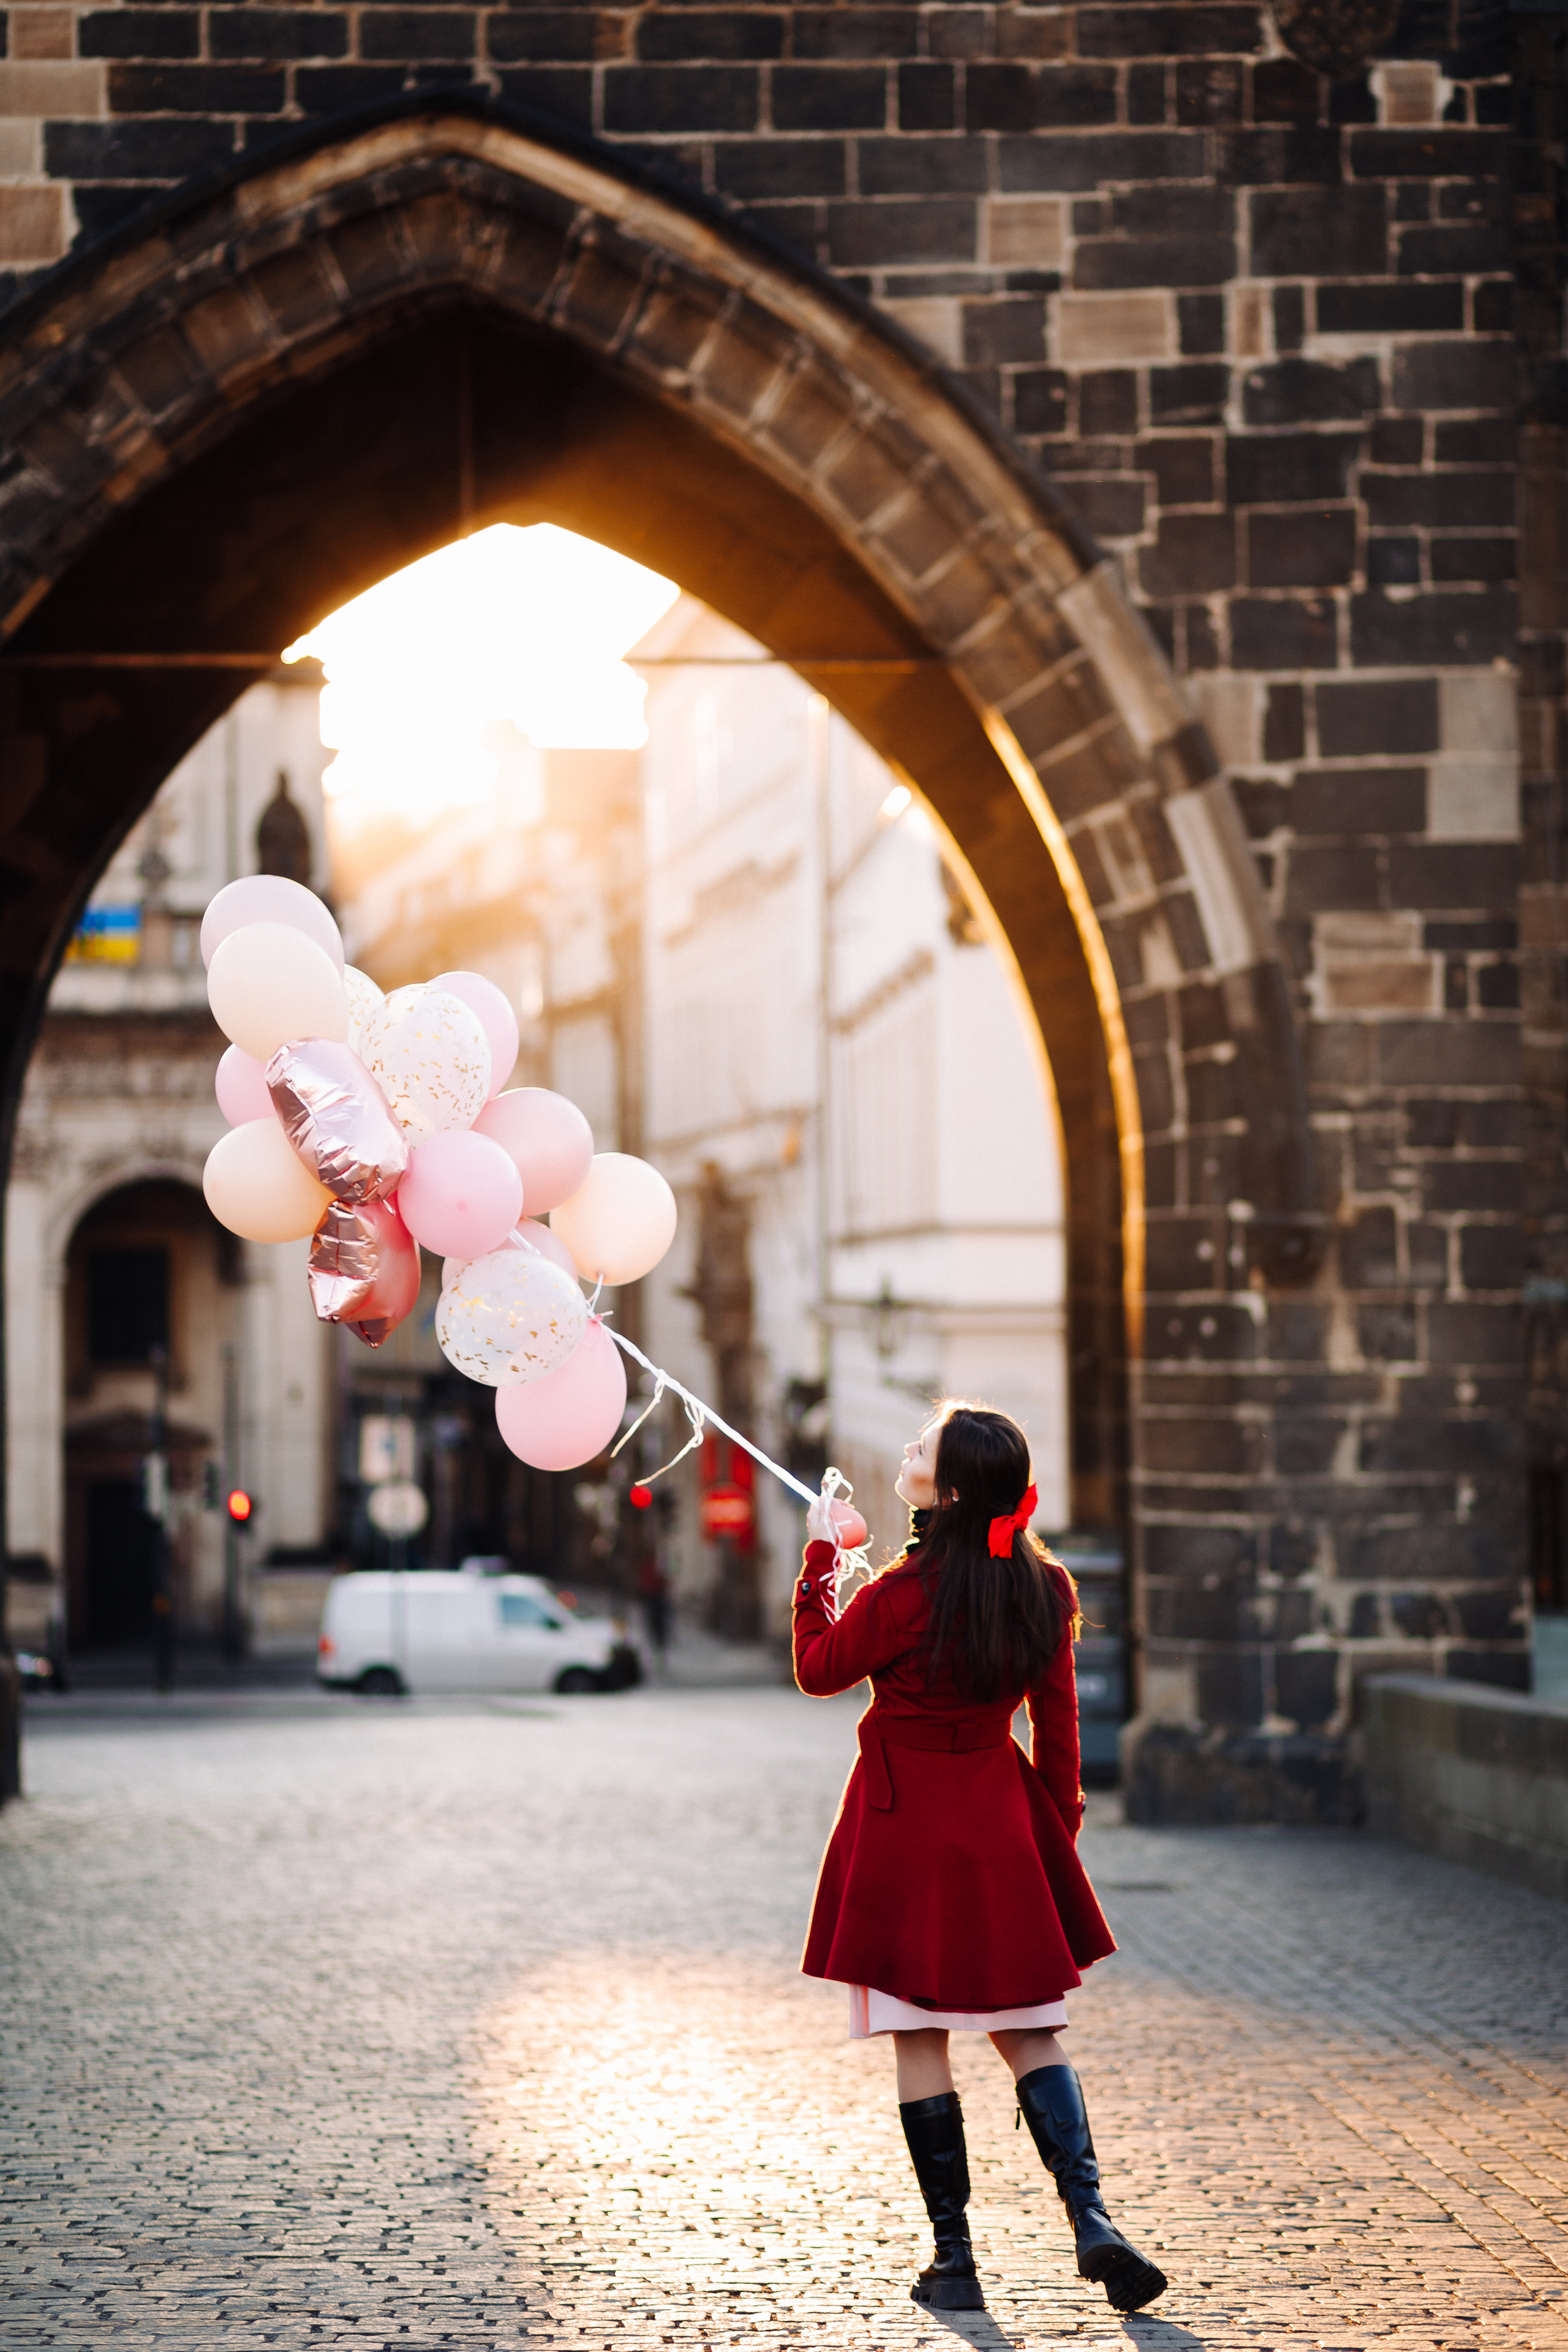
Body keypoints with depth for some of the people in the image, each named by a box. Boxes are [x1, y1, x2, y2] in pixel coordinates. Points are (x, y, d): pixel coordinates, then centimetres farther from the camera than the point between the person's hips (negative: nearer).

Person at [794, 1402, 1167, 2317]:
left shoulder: (904, 1594, -20)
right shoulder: (1047, 1590, -3)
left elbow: (817, 1669, -3)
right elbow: (1058, 1725, 5)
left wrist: (821, 1554, 5)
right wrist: (1061, 1818, 17)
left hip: (906, 1822, -5)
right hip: (1000, 1823, 5)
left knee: (920, 2039, 3)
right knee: (1028, 2030, 12)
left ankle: (954, 2258, 5)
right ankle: (1093, 2220, -3)